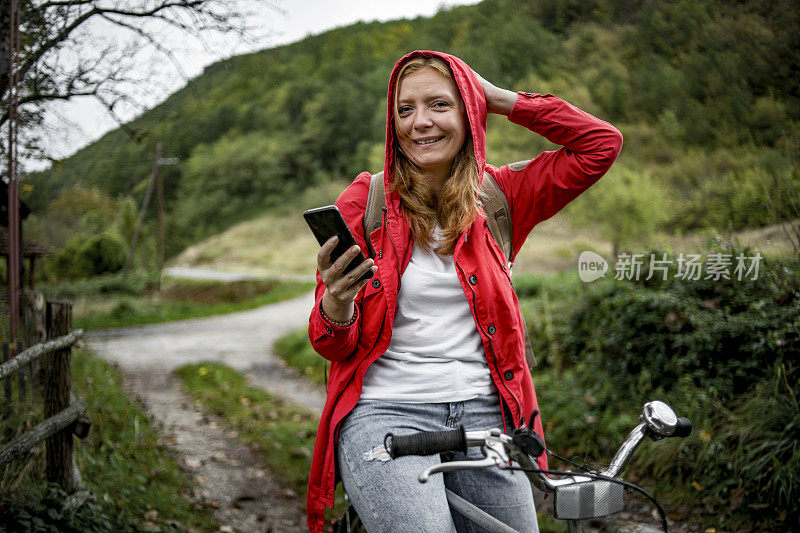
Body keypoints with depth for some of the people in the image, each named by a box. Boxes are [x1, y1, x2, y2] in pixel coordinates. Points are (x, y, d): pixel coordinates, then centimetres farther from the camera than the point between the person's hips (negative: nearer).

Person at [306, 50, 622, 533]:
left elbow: (603, 144, 2)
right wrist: (336, 305, -23)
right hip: (384, 413, -3)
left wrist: (500, 99, 2)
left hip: (484, 415, 3)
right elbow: (334, 346, 1)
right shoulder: (366, 200, 1)